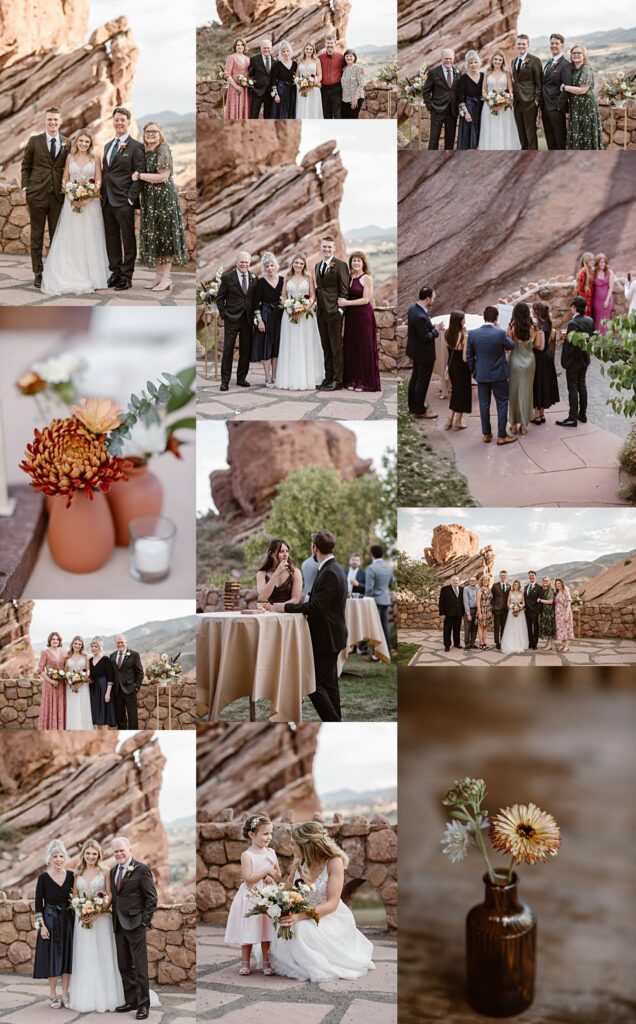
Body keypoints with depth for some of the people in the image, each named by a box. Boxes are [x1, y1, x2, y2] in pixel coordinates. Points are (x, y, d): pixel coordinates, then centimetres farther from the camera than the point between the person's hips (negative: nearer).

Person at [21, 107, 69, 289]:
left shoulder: (67, 143, 6)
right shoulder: (34, 141, 3)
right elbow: (25, 166, 7)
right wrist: (25, 187, -2)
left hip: (58, 195, 1)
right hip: (37, 194, -1)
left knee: (56, 236, 4)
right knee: (37, 235, 3)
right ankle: (38, 273, 9)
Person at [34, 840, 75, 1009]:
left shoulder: (71, 875, 0)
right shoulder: (43, 877, -8)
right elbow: (38, 903, -6)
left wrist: (77, 919, 2)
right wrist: (42, 925, -10)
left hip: (68, 920, 3)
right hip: (50, 920, -3)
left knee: (67, 956, 7)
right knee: (52, 957, 4)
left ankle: (65, 994, 15)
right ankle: (53, 995, 14)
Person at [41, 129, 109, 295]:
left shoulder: (95, 158, 3)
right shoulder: (70, 157, 8)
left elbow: (98, 181, 0)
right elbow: (64, 179, 10)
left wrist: (88, 197, -13)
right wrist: (70, 196, -7)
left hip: (90, 202, -1)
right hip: (72, 201, 2)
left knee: (89, 238, -1)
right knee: (71, 239, -1)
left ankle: (89, 276, 4)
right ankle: (71, 276, 3)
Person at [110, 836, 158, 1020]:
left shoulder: (141, 869, -8)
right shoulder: (113, 871, 13)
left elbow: (152, 898, -8)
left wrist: (145, 922, -12)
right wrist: (114, 920, 9)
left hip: (135, 924, -7)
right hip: (119, 925, 7)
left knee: (140, 966, -3)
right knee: (124, 966, 10)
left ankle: (143, 1004, 4)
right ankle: (131, 1000, 20)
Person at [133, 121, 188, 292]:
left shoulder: (163, 150, -10)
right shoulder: (145, 152, 12)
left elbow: (163, 176, -17)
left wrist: (139, 176, -13)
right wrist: (137, 176, 3)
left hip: (164, 197, -8)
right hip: (149, 199, 8)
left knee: (164, 235, -5)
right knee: (152, 235, 8)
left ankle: (166, 278, -2)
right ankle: (158, 275, 13)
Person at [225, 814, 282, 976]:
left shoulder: (271, 853, 5)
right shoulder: (247, 855, -11)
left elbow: (279, 877, 10)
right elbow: (248, 878, -19)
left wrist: (272, 876, -12)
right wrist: (267, 870, -17)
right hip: (250, 898, -4)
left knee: (266, 932, 8)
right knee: (248, 932, 3)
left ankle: (267, 962, 16)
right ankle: (245, 962, 15)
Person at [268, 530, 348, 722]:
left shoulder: (329, 573, -20)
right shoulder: (334, 569, 11)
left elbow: (316, 606, -24)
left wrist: (285, 607, -17)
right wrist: (290, 606, 7)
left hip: (326, 637, -10)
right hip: (329, 636, 10)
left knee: (315, 684, -8)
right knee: (329, 683, 14)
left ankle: (334, 723, -7)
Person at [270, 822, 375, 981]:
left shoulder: (334, 862, -19)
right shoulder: (299, 862, -3)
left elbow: (332, 904, -23)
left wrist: (300, 916, -34)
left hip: (330, 919, -6)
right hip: (305, 918, 6)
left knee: (302, 929, -32)